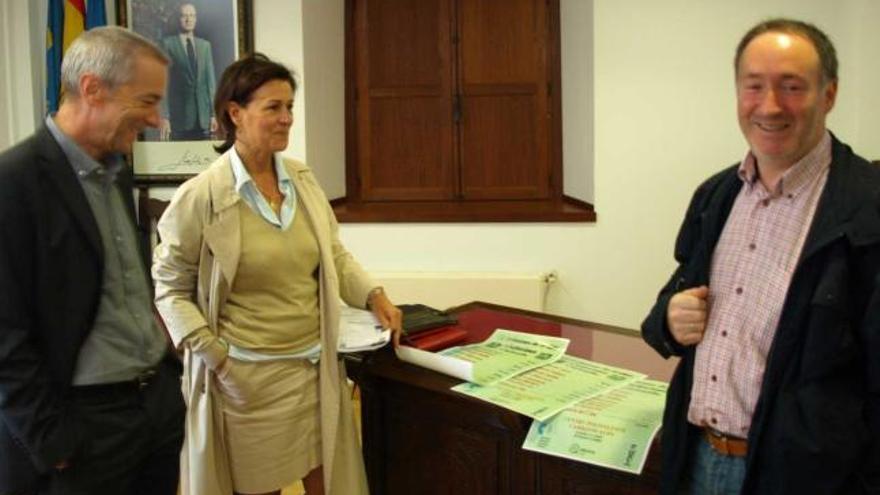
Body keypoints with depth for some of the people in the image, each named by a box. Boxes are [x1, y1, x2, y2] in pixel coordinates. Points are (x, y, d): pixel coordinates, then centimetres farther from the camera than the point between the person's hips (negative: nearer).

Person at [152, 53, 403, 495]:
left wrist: (372, 295, -3)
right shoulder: (201, 196, -13)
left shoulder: (303, 180, 1)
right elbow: (169, 288, -6)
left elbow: (334, 255, 13)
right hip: (248, 375, -4)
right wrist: (214, 356, -13)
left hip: (317, 365, 5)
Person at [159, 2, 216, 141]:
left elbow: (210, 79, 11)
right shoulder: (167, 44, 1)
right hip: (179, 116, -3)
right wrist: (164, 116, -11)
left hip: (203, 116, 3)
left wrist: (213, 113, 4)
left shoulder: (205, 45, 13)